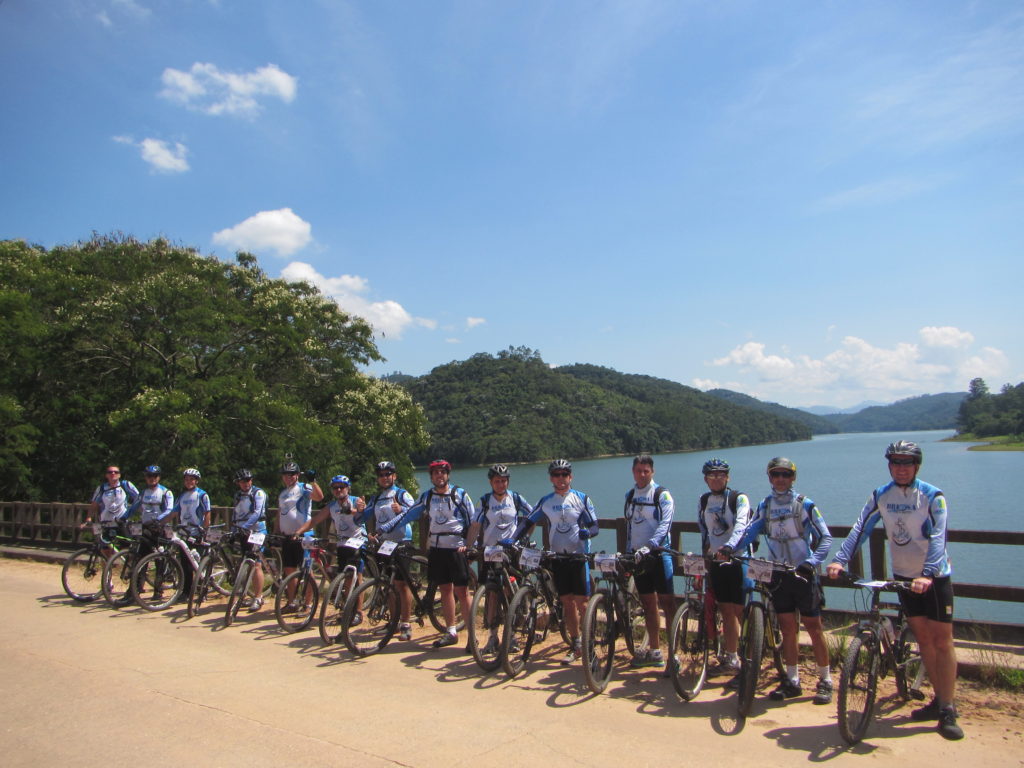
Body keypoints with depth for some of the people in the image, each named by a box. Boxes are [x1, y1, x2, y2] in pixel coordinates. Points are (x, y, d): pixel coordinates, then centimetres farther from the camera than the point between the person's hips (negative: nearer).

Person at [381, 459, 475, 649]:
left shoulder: (460, 494, -4)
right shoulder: (427, 496, 7)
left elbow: (472, 521, -2)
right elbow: (408, 515, 5)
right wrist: (383, 529, -3)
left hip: (457, 548, -4)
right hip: (436, 549, 4)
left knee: (461, 591, -4)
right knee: (445, 590, 10)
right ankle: (451, 632, 20)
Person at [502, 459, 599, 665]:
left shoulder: (581, 498, -1)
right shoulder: (546, 501, 6)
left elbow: (594, 525, -3)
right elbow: (528, 521, 7)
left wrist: (587, 532, -26)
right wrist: (511, 539, -6)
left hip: (579, 555, -3)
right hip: (558, 557, 3)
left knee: (582, 602, -5)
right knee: (567, 602, 6)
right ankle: (576, 646, 16)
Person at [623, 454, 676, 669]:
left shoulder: (662, 495, -5)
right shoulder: (630, 495, 13)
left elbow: (665, 524, -17)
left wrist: (650, 546, -30)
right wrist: (627, 553, 16)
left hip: (658, 554, -6)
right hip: (637, 555, 6)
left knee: (666, 602, -6)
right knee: (648, 603, 10)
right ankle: (654, 652, 17)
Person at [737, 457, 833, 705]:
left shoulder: (804, 504, -5)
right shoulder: (765, 506, 6)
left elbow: (825, 538, -8)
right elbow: (749, 533, -3)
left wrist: (811, 563, -23)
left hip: (804, 573, -3)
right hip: (779, 574, 3)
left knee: (813, 627, 3)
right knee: (788, 628, 7)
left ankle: (825, 681, 15)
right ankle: (792, 681, 16)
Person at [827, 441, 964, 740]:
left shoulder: (933, 496, -14)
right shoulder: (880, 496, -3)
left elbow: (937, 539, -24)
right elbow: (860, 528, -10)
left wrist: (928, 574, -37)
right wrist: (840, 559, -24)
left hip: (935, 577, -4)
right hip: (904, 575, 4)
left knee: (943, 641, -2)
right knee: (923, 638, 11)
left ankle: (948, 710, 6)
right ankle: (938, 700, 24)